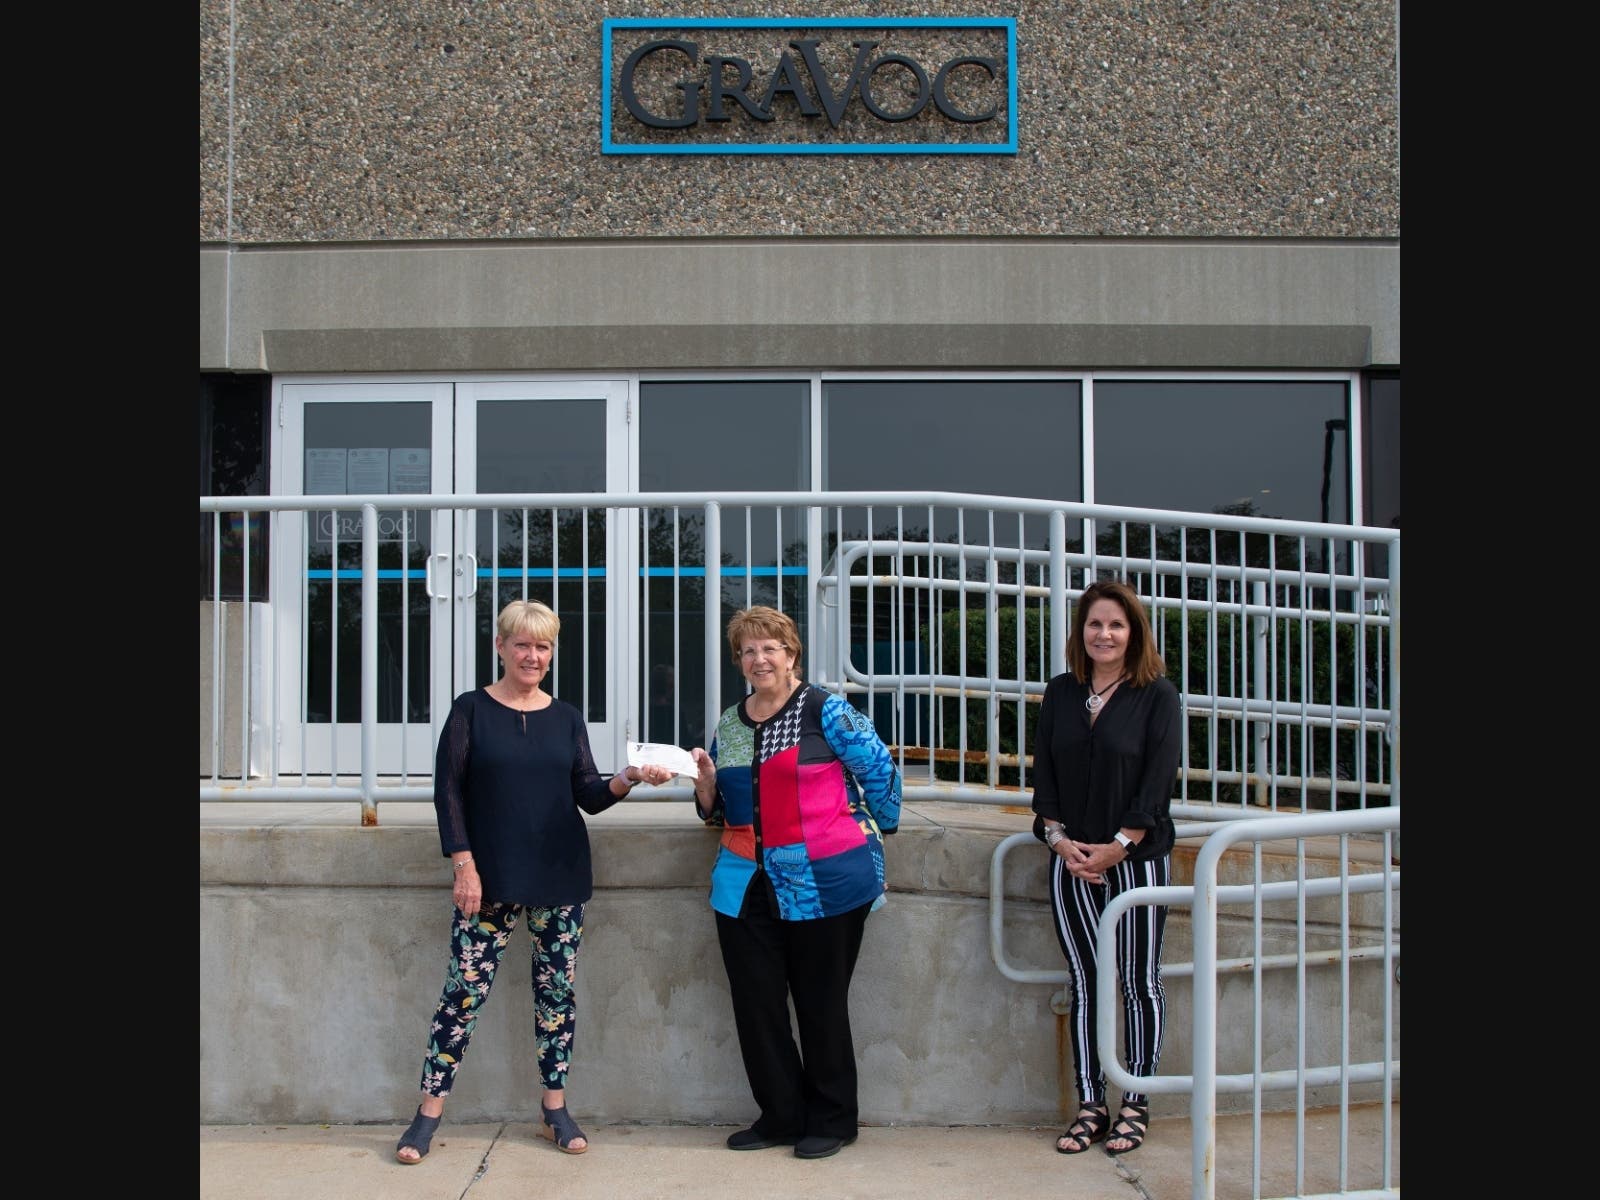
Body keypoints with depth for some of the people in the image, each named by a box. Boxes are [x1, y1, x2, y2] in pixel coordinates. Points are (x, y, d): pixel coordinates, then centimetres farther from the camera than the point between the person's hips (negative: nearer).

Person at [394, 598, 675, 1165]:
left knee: (558, 989, 7)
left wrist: (627, 779, -14)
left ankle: (555, 1109, 18)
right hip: (490, 878, -3)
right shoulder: (471, 709, 0)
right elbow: (448, 791, -3)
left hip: (560, 878, 3)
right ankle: (429, 1112, 6)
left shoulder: (566, 717, 9)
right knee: (465, 991, -4)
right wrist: (464, 864, -12)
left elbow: (589, 795, 6)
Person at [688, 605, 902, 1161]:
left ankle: (832, 1120, 18)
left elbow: (881, 770, -2)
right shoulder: (729, 724, 13)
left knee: (821, 1004, 4)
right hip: (747, 884, 6)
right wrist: (705, 781, -1)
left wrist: (876, 830, 7)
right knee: (755, 1005, 4)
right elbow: (716, 810, 19)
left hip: (823, 881, -5)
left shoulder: (824, 711, -6)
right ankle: (780, 1116, 19)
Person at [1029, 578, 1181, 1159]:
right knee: (1084, 984, 6)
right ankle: (1090, 1105, 13)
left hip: (1137, 857, -3)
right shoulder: (1060, 694, 8)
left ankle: (1135, 1105, 13)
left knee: (1139, 982, 4)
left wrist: (1118, 846, -14)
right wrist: (1058, 838, -6)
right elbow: (1043, 774, 7)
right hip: (1071, 860, 3)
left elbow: (1157, 780, -9)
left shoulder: (1157, 695, -3)